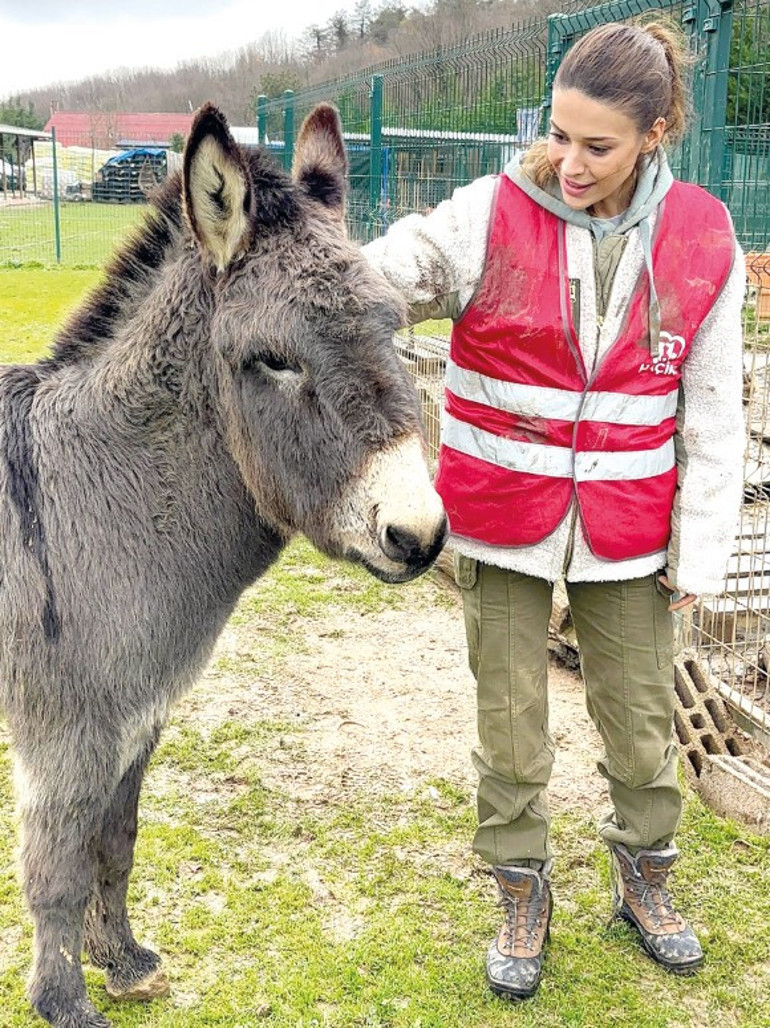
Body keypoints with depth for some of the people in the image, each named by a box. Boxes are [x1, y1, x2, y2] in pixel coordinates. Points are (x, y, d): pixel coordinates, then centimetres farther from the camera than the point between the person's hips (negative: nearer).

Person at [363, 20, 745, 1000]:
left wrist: (700, 551, 1)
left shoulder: (703, 242, -6)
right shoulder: (492, 215, -10)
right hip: (502, 523, -1)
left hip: (626, 534, 1)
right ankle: (522, 900, 36)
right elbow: (391, 271, -23)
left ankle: (643, 878, 44)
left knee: (642, 725, 16)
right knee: (510, 732, 11)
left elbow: (713, 416, 0)